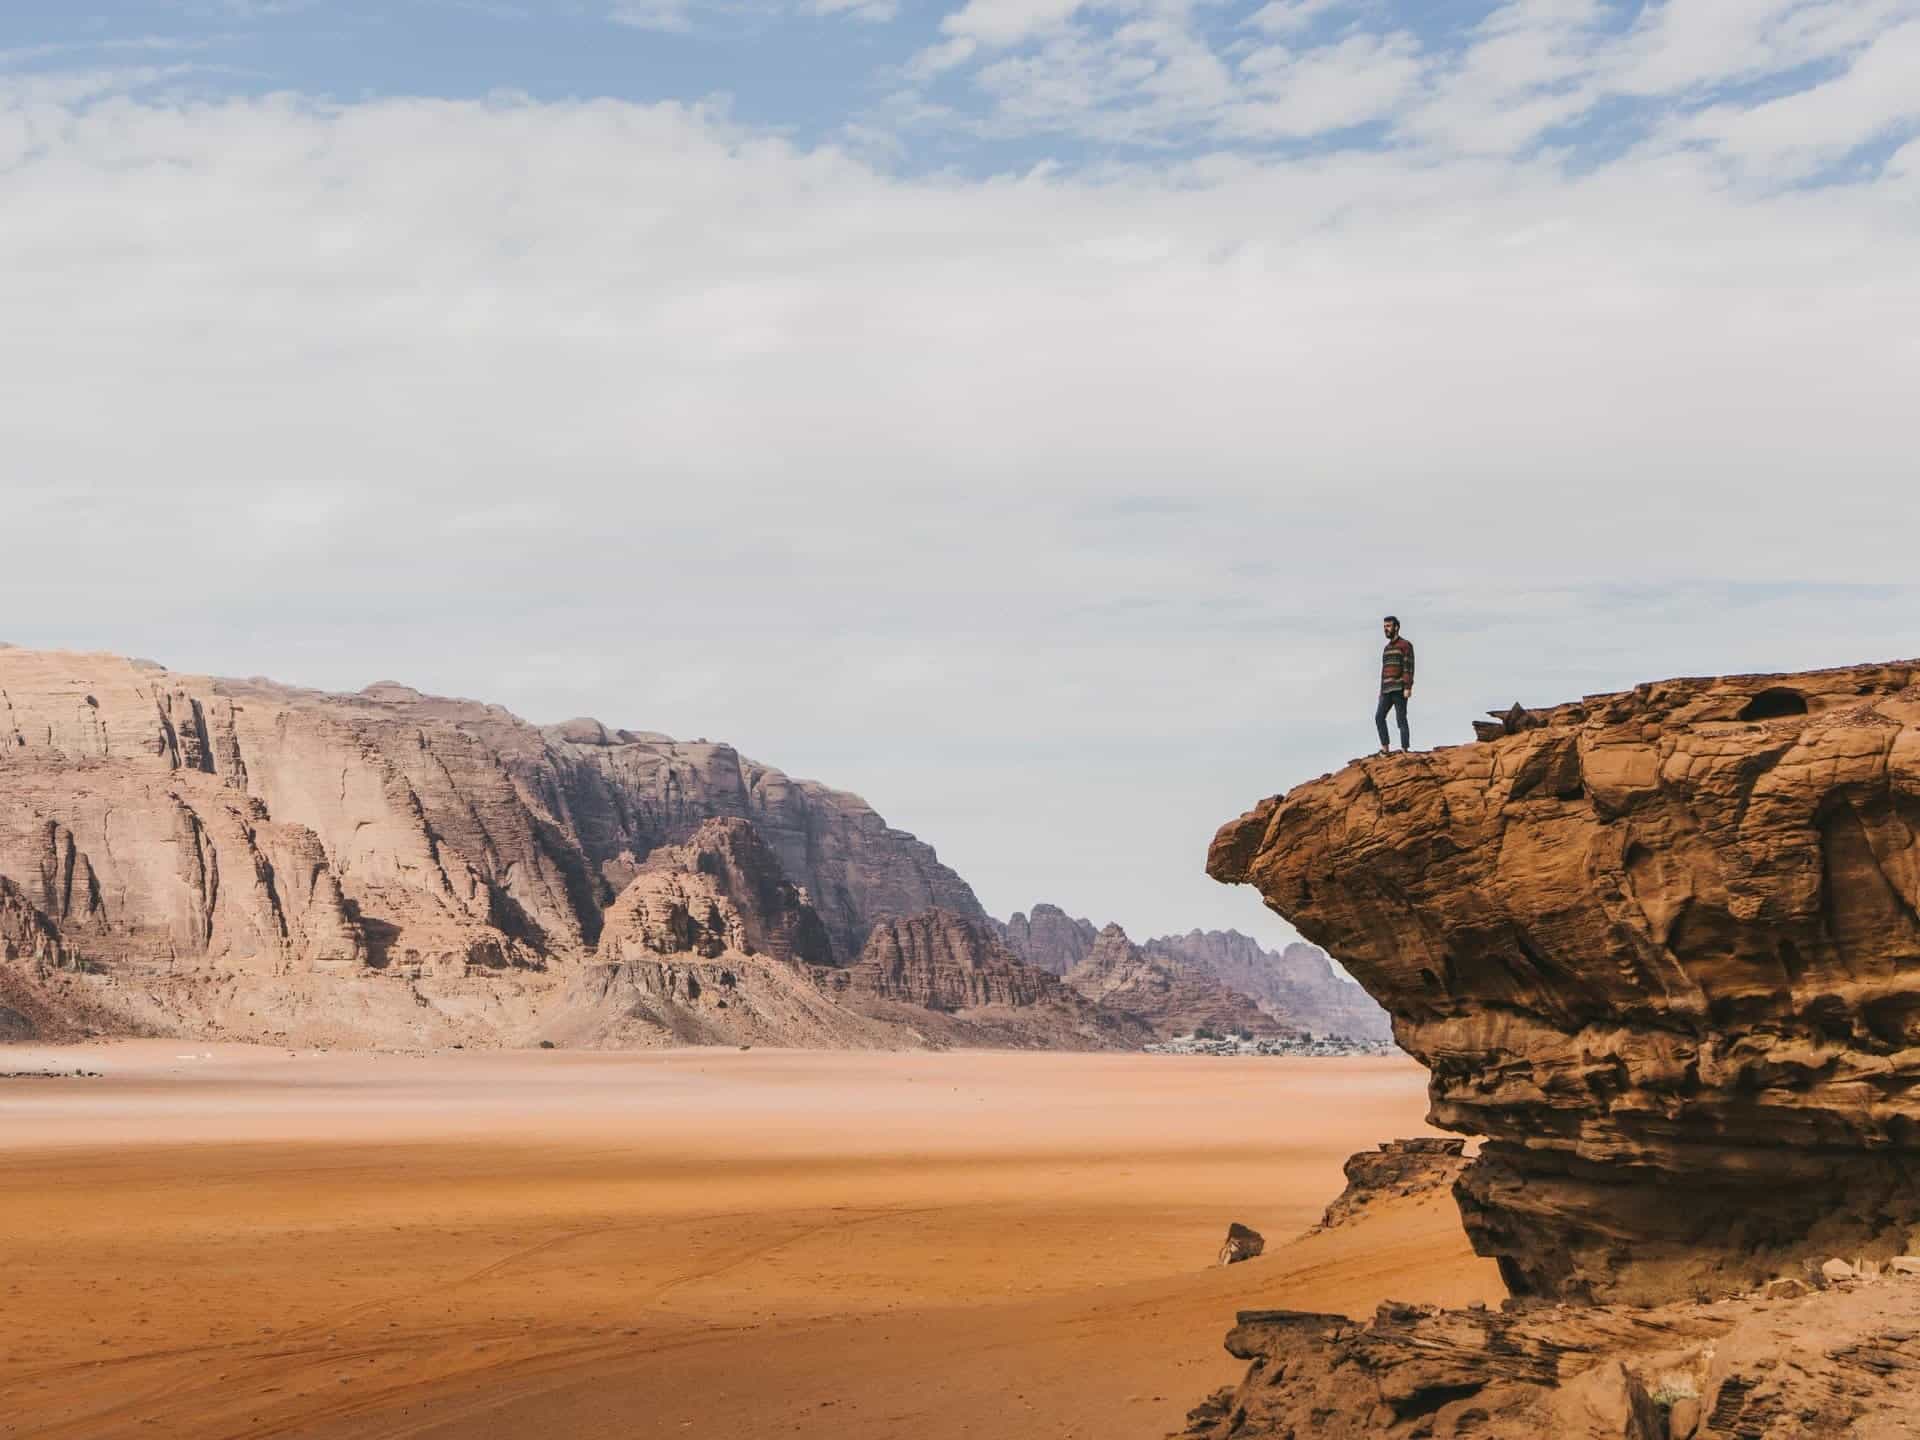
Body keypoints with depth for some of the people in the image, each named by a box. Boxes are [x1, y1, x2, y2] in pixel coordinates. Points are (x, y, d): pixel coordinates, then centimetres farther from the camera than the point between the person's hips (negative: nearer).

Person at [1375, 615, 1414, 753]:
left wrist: (1408, 688, -20)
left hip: (1400, 688, -7)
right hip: (1387, 690, 7)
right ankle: (1385, 748, -2)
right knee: (1379, 717, -5)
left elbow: (1409, 667, -12)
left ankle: (1405, 750, -6)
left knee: (1401, 719, -7)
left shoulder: (1406, 645, -4)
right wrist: (1381, 691, 19)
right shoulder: (1387, 648, 20)